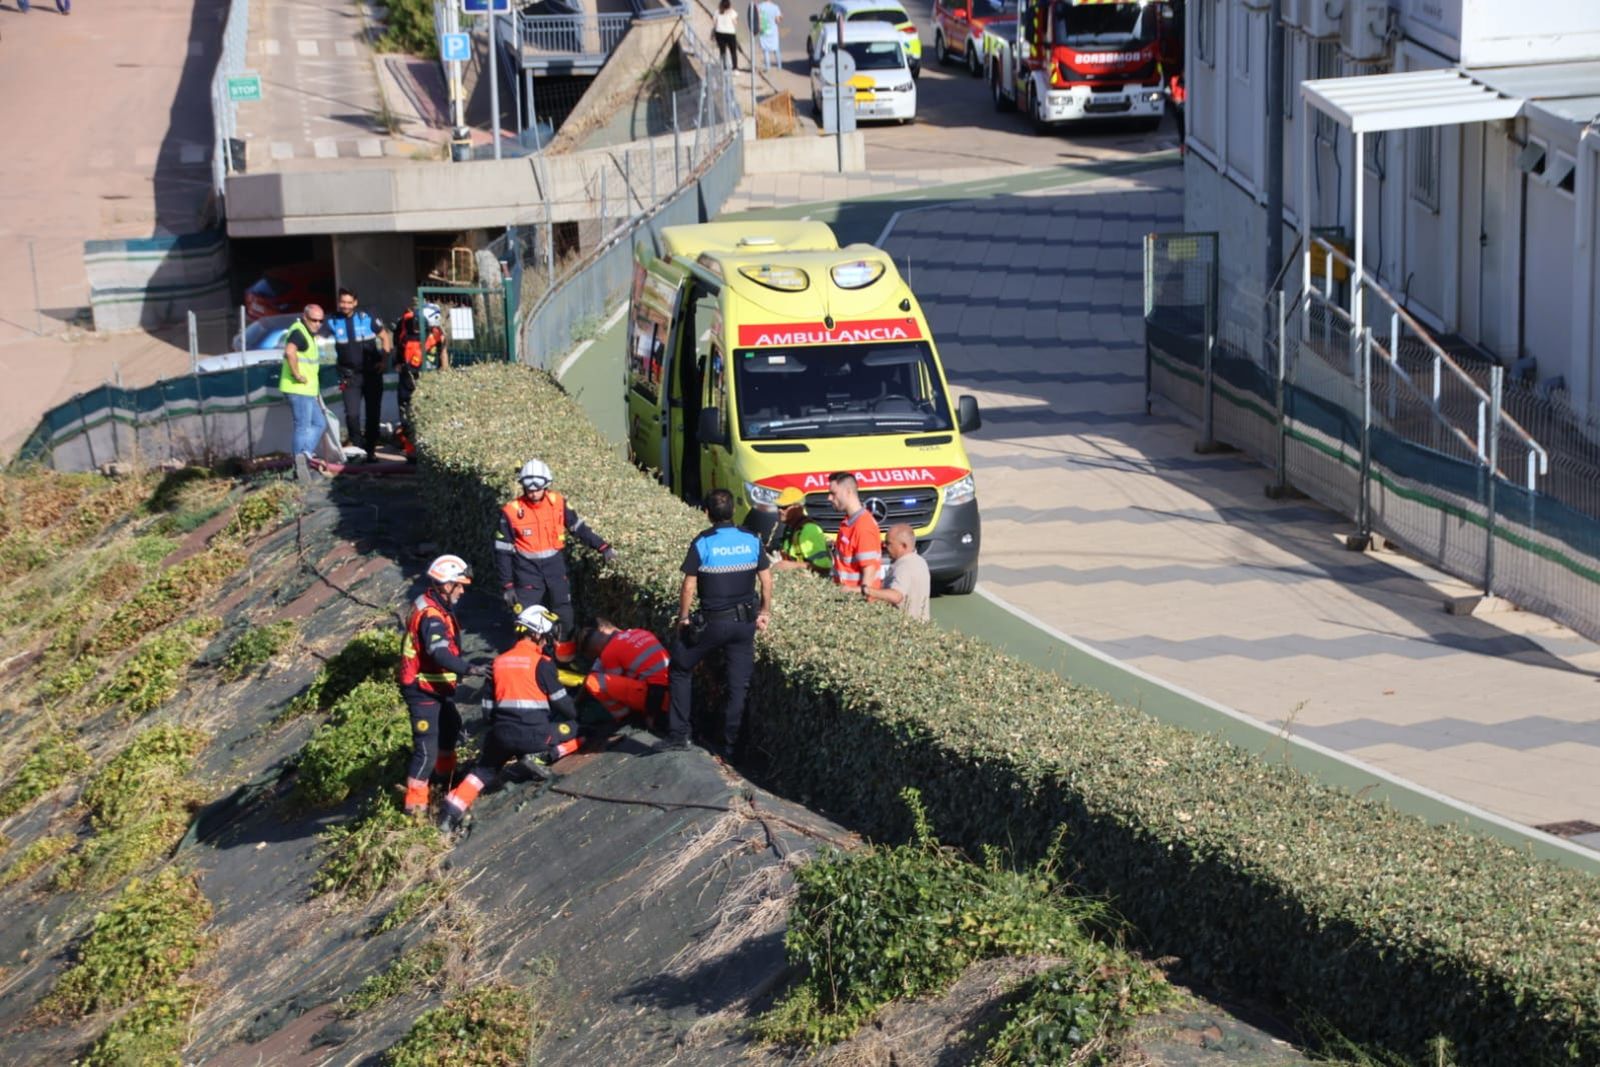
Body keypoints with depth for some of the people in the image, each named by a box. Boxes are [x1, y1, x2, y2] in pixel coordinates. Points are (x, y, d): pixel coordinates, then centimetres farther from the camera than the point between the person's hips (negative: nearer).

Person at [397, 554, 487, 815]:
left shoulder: (434, 606, 6)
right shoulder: (431, 616, -26)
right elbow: (441, 653, -41)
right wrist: (468, 669, -52)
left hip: (438, 686, 11)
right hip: (423, 690, -11)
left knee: (450, 728, 31)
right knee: (427, 747, -11)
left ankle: (446, 774, 54)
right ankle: (414, 802, -6)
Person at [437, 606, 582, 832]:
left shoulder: (499, 662, 11)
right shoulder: (542, 663, -5)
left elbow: (487, 705, 16)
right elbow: (561, 700, -1)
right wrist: (576, 715, 20)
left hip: (502, 735, 5)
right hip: (533, 735, -5)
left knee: (483, 769, 26)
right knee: (572, 728, 17)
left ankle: (453, 810, 12)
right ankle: (540, 757, -5)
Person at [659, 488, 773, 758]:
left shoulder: (702, 543, -12)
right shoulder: (751, 540, -1)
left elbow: (689, 586, -11)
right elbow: (766, 580, 4)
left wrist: (683, 617, 1)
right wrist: (765, 612, 17)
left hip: (712, 622, -3)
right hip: (745, 621, 3)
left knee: (680, 671, 14)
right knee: (738, 684, 12)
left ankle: (678, 735, 10)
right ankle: (729, 743, 15)